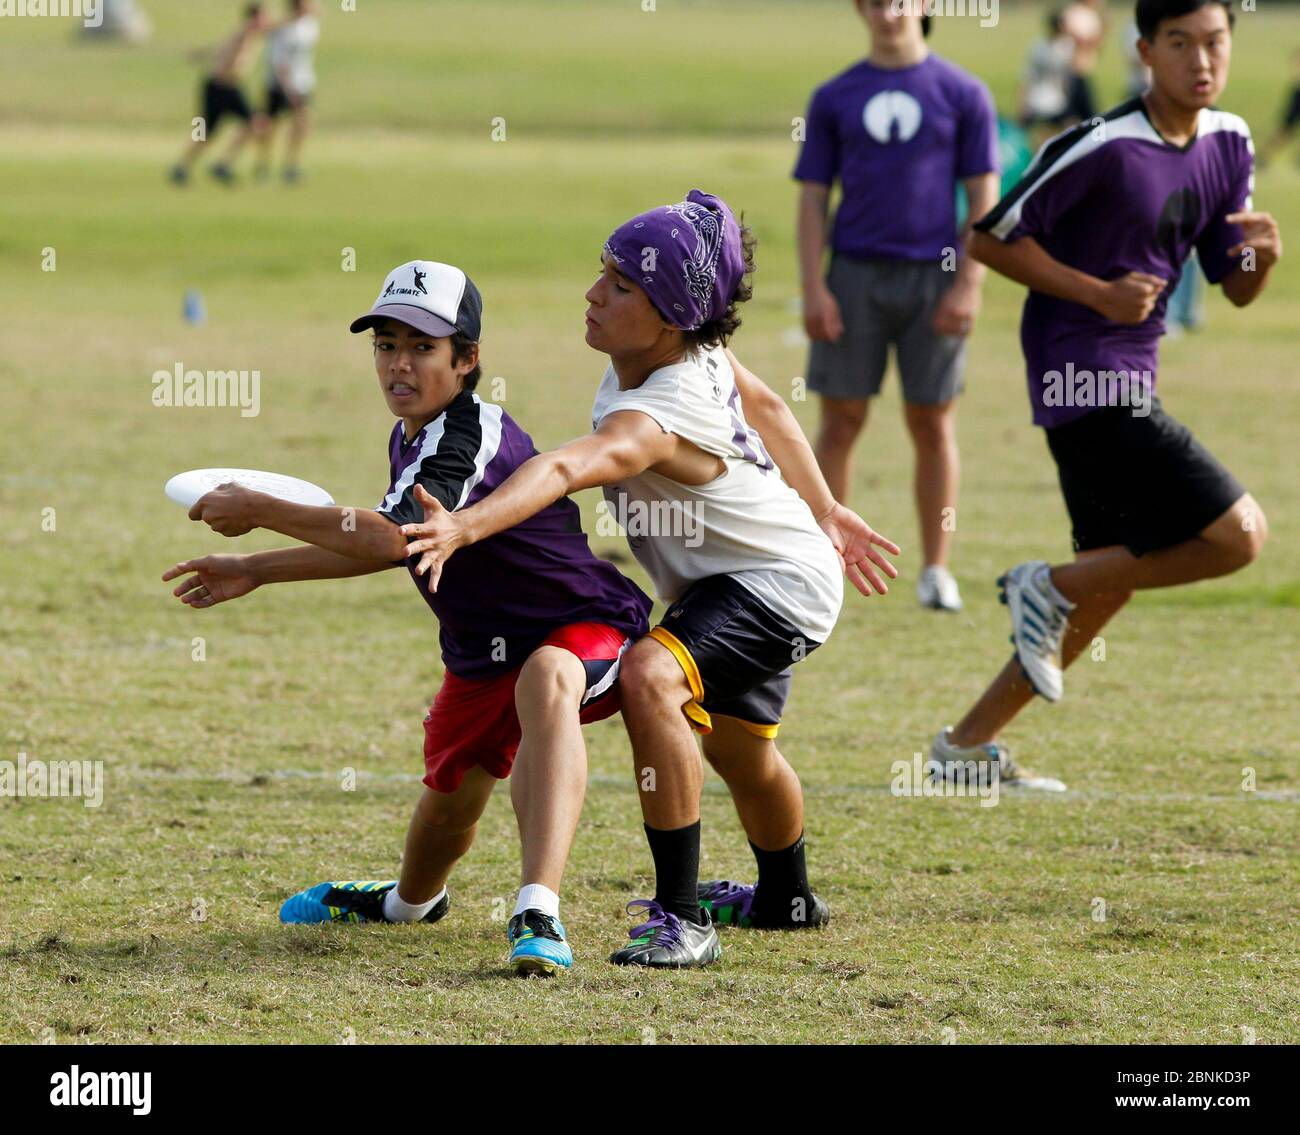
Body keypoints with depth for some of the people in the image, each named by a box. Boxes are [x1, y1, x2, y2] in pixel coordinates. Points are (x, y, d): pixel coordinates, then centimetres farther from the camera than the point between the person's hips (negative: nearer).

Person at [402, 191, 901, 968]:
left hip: (780, 581, -11)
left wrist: (465, 525, -71)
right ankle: (787, 898, 60)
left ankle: (683, 921, -32)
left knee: (650, 678, -34)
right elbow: (765, 408, 9)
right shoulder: (701, 353, -9)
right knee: (741, 751, 31)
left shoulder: (655, 420, -37)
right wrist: (825, 512, 22)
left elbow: (567, 469, -56)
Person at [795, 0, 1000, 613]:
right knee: (840, 423, 1)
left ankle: (936, 569, 11)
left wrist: (968, 286, -6)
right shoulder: (834, 98, 7)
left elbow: (984, 196, 2)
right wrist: (813, 288, -4)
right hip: (854, 276, 1)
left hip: (933, 275, -1)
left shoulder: (962, 95, 3)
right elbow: (813, 198, 6)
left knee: (933, 426, 3)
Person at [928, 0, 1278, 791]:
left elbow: (1235, 288, 13)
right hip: (1083, 374, -9)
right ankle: (1051, 587, 0)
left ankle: (969, 745, 23)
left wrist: (1262, 257, -10)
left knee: (1113, 582, 14)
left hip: (1129, 379, 9)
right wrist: (1101, 294, -18)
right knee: (1238, 535, -14)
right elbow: (993, 240, -12)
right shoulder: (1104, 148, -17)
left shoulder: (1228, 145, 7)